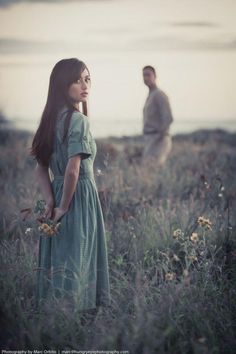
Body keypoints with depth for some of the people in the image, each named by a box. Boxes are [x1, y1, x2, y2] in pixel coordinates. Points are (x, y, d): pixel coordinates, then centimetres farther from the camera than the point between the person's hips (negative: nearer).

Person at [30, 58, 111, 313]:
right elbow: (73, 170, -23)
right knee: (75, 264, -1)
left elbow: (41, 167, 7)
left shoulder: (52, 119, 9)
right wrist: (64, 206, -12)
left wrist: (51, 201, -3)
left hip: (59, 194, 8)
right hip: (80, 198, -8)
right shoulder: (78, 120, -16)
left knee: (57, 263, 13)